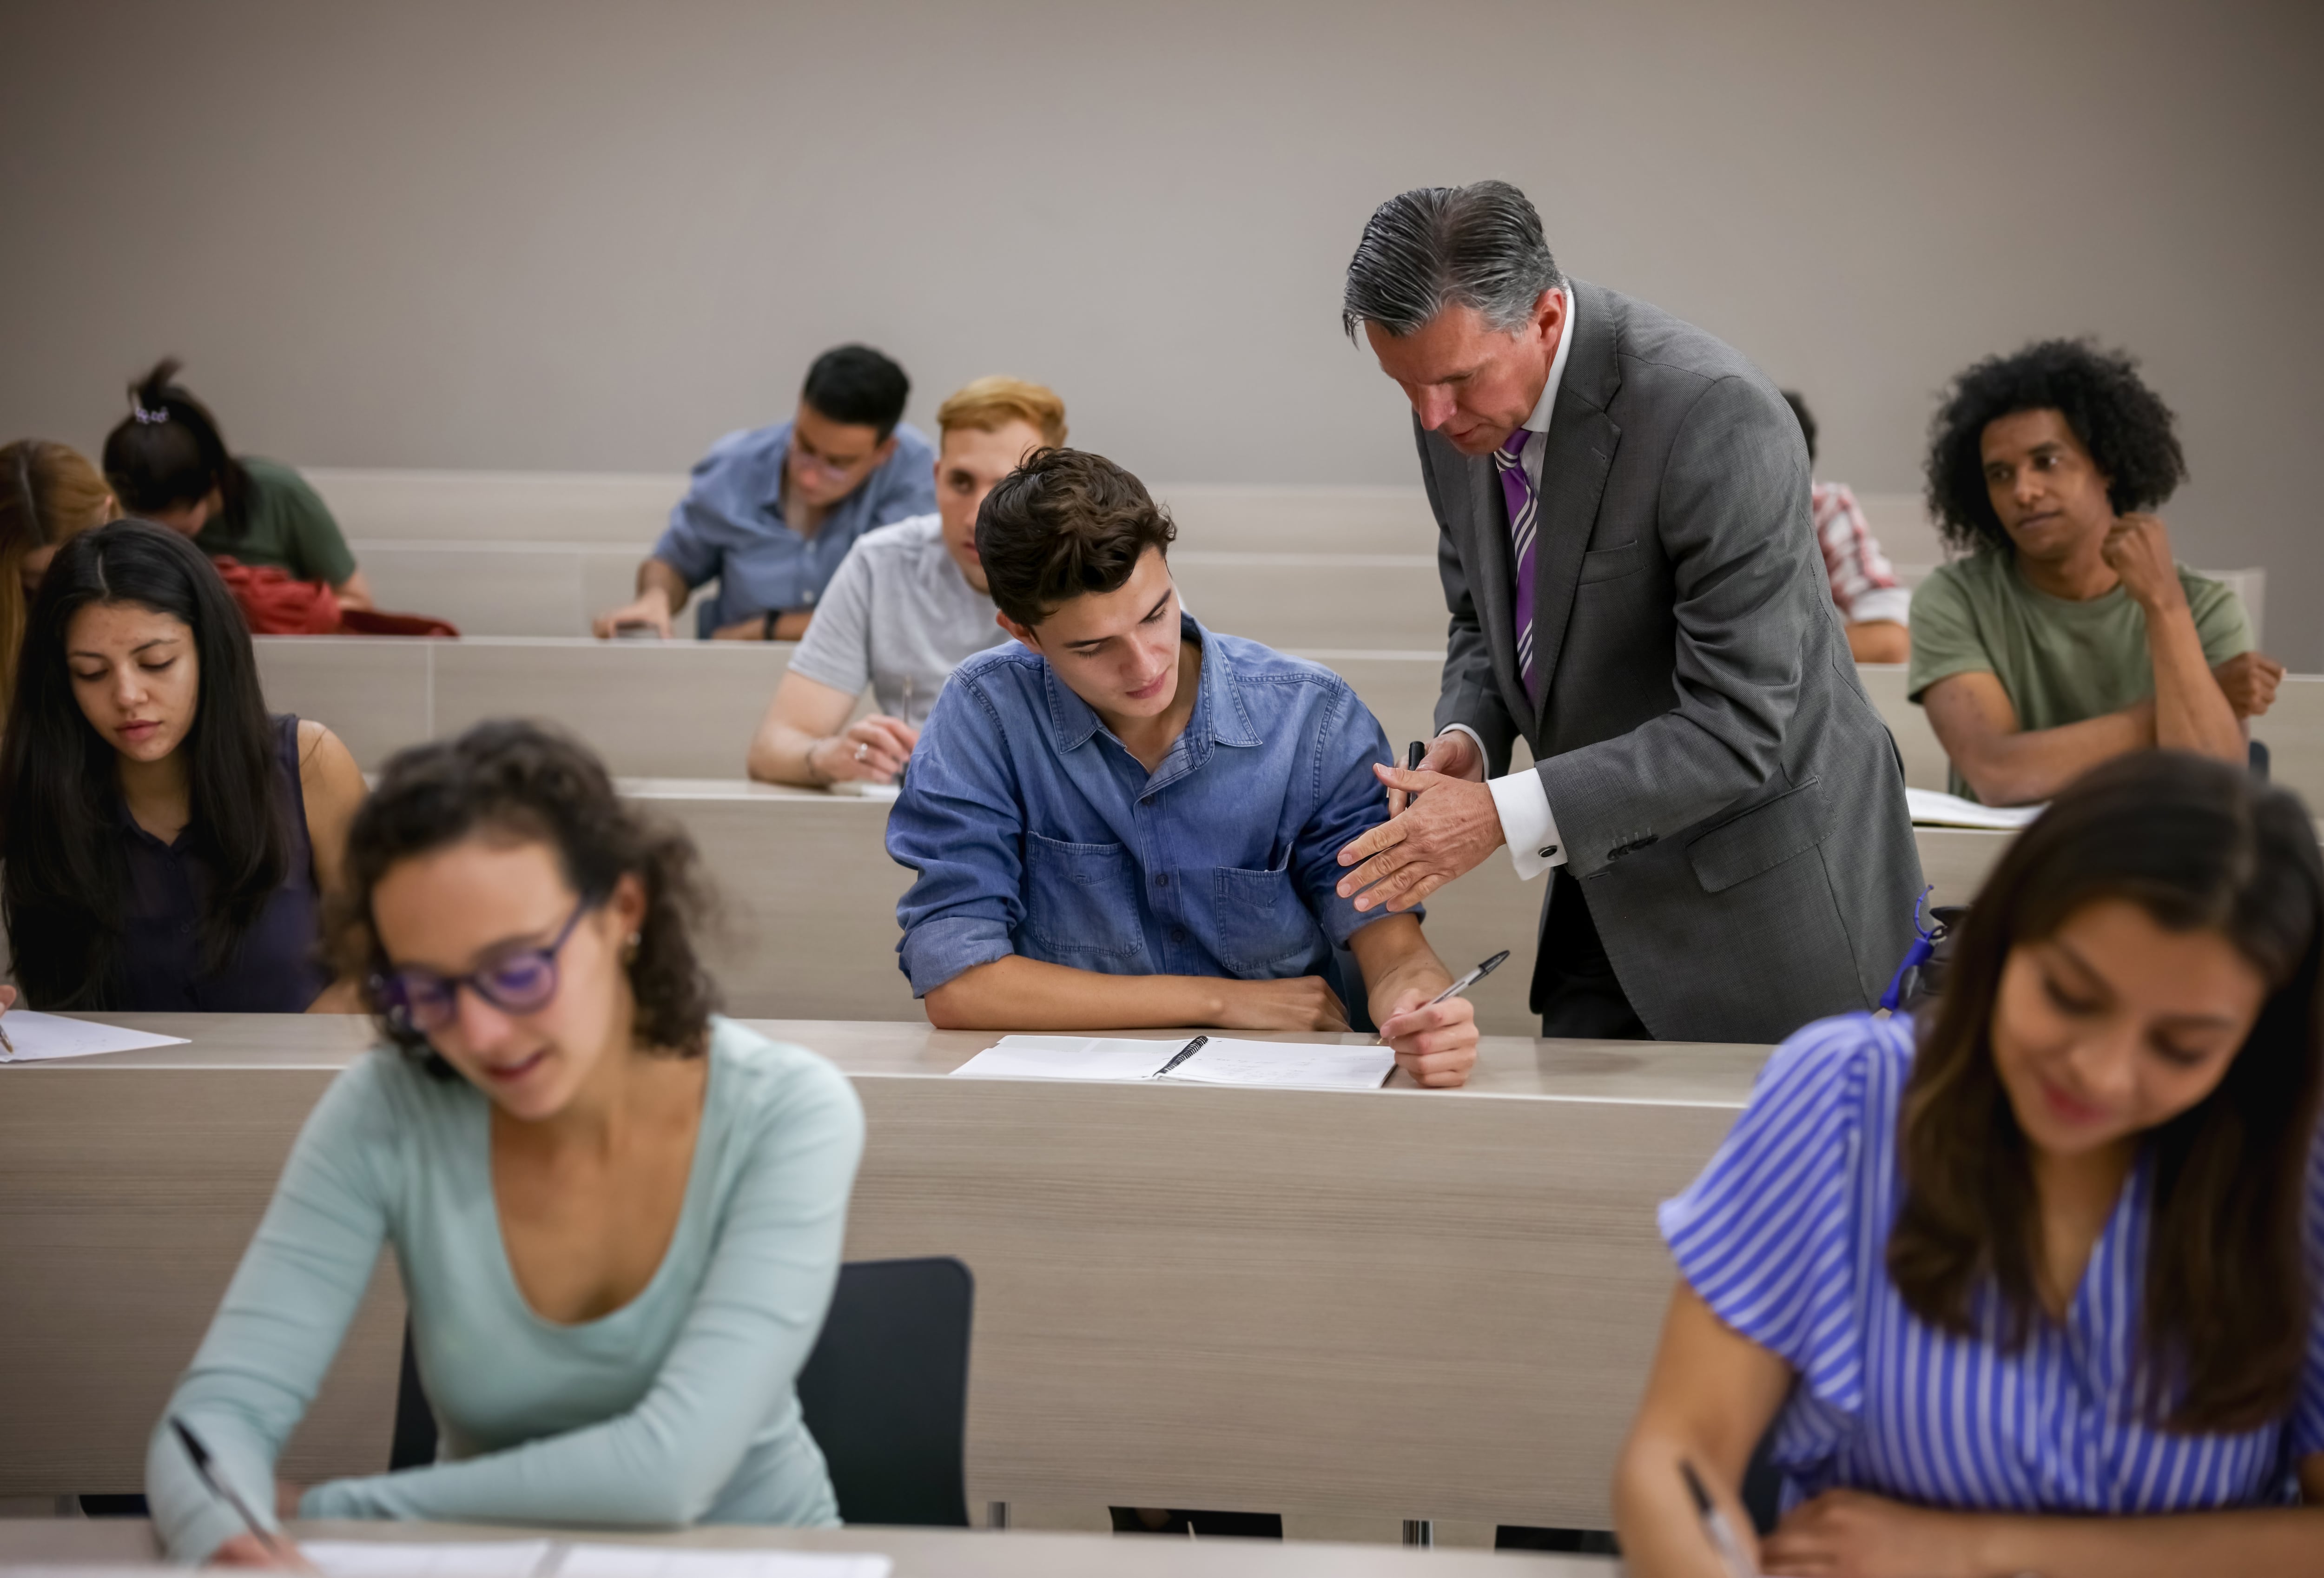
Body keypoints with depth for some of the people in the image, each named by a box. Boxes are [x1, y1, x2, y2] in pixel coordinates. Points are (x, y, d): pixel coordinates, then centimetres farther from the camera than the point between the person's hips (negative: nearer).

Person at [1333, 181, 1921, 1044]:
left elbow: (1737, 731, -27)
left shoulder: (1716, 418, -27)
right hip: (1613, 891, 7)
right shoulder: (1458, 416, -4)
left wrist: (1505, 814, -31)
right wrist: (1466, 737, -9)